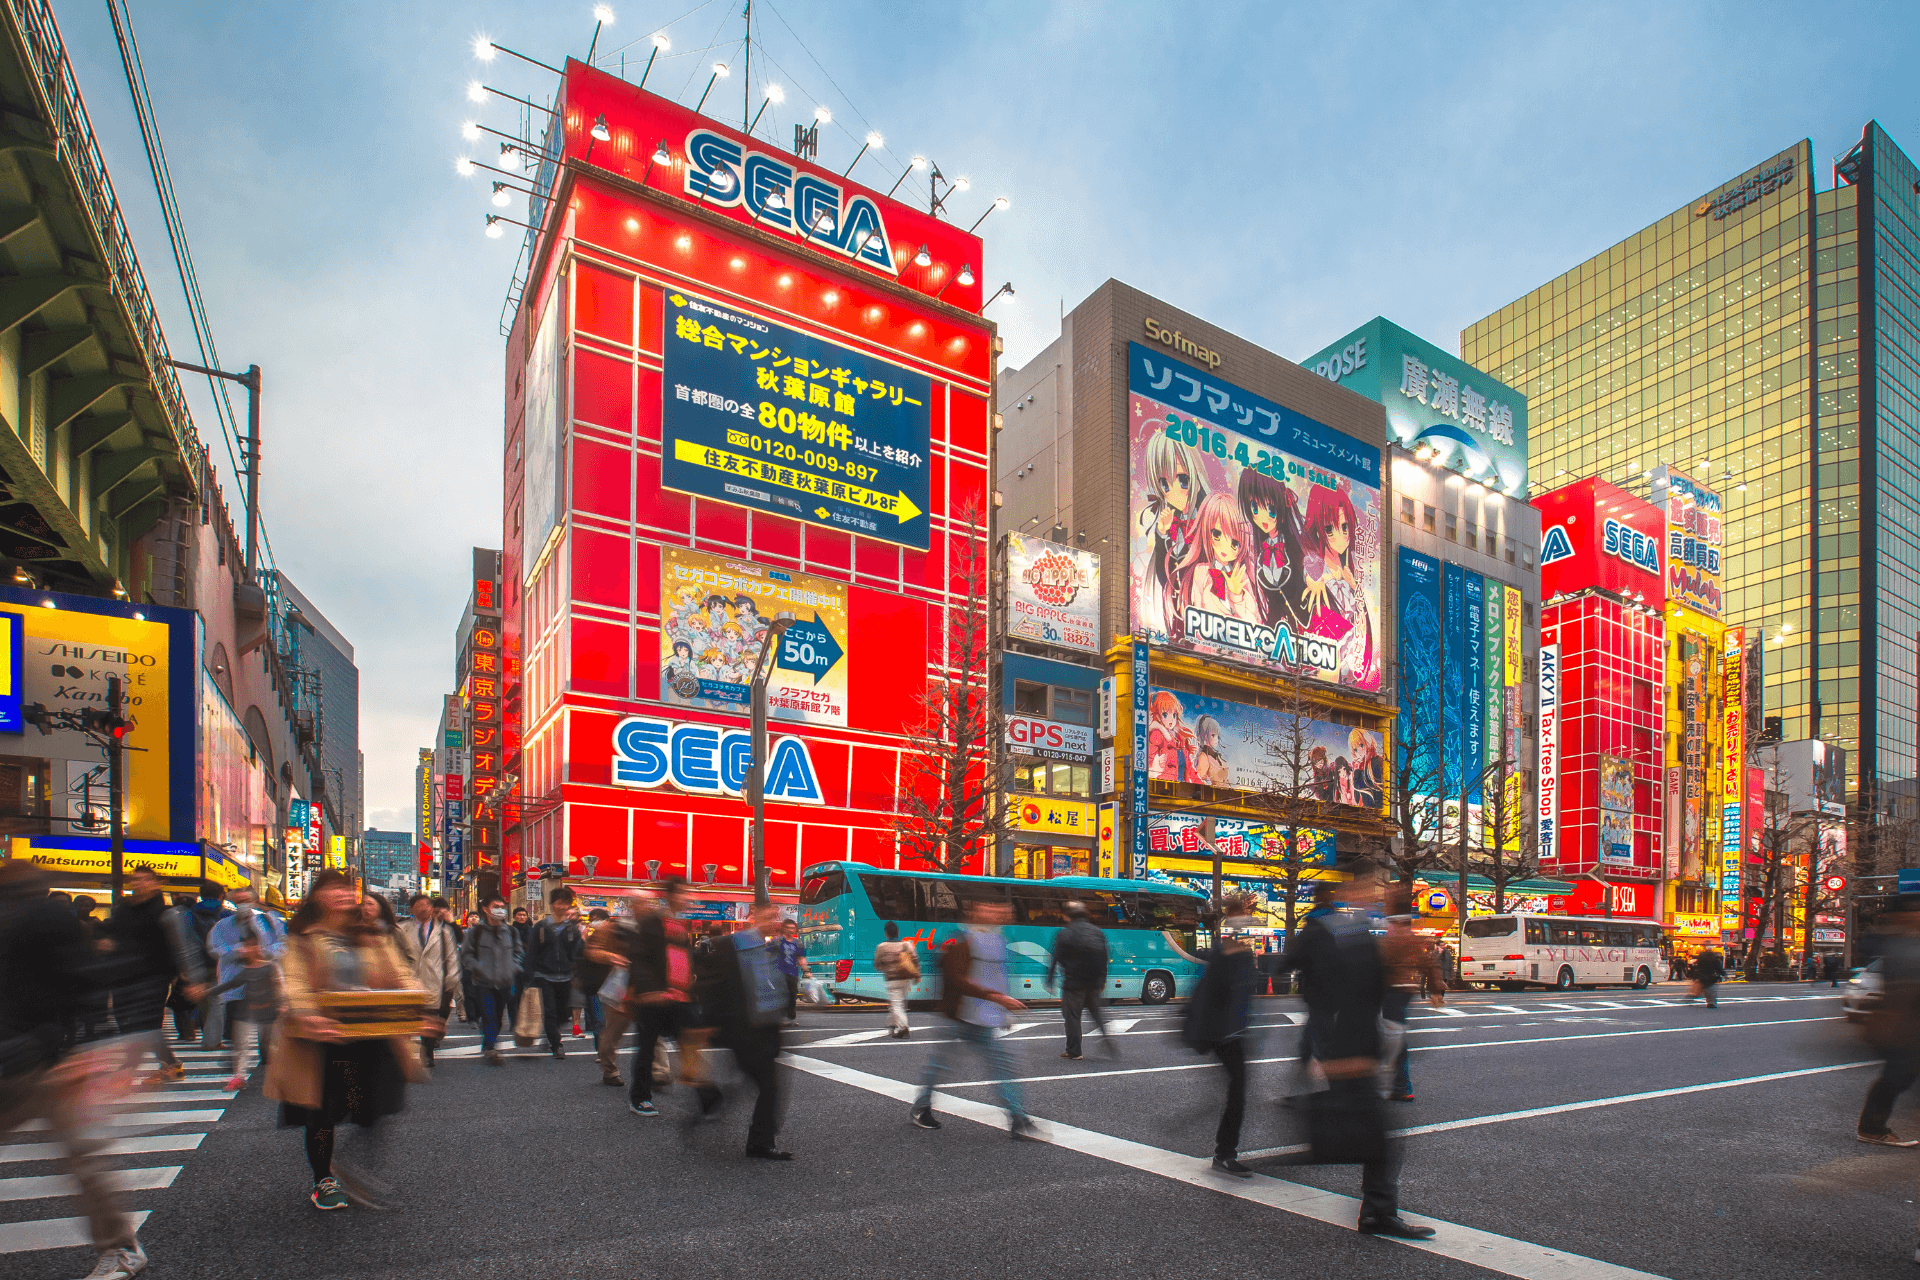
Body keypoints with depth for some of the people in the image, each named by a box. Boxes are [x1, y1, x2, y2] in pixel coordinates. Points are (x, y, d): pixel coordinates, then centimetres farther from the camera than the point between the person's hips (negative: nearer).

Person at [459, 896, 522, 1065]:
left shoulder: (511, 932, 10)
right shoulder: (476, 932, 0)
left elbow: (517, 953, 19)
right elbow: (466, 953, 3)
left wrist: (513, 969, 3)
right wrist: (477, 968, -11)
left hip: (505, 983, 3)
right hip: (484, 982, -3)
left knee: (498, 1017, 9)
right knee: (489, 1016, -11)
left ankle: (488, 1047, 24)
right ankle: (490, 1048, -7)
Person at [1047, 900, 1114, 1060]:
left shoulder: (1064, 934, -7)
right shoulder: (1098, 932, 8)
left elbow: (1056, 960, -5)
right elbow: (1104, 958, 13)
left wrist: (1049, 982, 1)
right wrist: (1103, 980, 21)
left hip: (1074, 982, -4)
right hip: (1094, 982, 5)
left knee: (1072, 1016, 5)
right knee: (1095, 1011, 20)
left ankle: (1074, 1052, 9)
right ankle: (1105, 1033, -4)